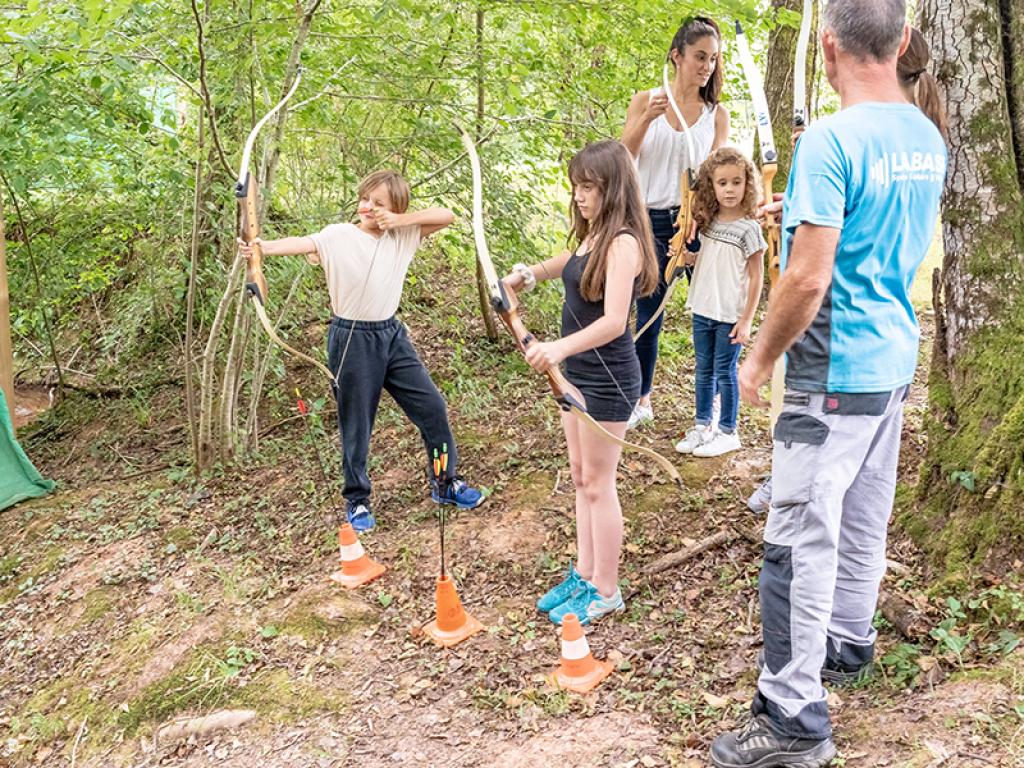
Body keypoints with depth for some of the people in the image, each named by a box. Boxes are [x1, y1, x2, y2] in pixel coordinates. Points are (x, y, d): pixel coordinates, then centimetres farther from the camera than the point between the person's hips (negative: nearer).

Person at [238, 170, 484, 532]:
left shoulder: (403, 235, 3)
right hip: (352, 339, -4)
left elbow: (446, 216, 0)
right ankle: (357, 500, 25)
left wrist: (402, 218, -13)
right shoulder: (338, 235, -10)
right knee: (356, 425, 7)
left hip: (392, 334, 4)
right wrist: (264, 246, -47)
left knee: (432, 407, 7)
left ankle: (446, 483, 26)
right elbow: (303, 243, -27)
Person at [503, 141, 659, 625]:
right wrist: (531, 272, 14)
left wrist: (560, 346, -44)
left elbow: (614, 320, -31)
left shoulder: (622, 243, -20)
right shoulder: (592, 236, 7)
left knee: (597, 483, 1)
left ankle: (605, 591, 15)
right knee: (581, 478, 15)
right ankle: (584, 574, 28)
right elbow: (569, 265, 31)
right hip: (577, 372, 9)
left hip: (608, 380, -9)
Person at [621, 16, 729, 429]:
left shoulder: (717, 113, 4)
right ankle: (641, 400, 20)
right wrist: (646, 120, -21)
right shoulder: (645, 101, 3)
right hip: (651, 221, 0)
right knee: (647, 314, 6)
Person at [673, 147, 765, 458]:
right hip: (703, 310, 6)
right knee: (704, 370, 14)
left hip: (730, 315, -6)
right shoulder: (708, 222, 5)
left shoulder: (748, 228, -12)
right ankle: (702, 425, 27)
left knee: (725, 371, 3)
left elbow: (756, 277, -10)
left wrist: (747, 319, -13)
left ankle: (728, 432, 16)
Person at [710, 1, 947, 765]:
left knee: (801, 538, -5)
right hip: (896, 359, 9)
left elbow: (807, 279, -22)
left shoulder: (830, 141, -19)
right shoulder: (928, 139, 7)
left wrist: (760, 359, -8)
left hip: (837, 371, -9)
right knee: (865, 517, 22)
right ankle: (849, 639, 39)